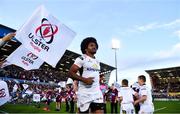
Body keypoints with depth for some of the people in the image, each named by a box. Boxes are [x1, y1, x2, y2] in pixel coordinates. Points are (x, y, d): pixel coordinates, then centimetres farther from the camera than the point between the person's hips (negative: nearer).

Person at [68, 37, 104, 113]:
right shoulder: (81, 59, -6)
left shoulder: (97, 61, 18)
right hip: (85, 93, -6)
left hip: (97, 93, 6)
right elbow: (70, 73, -12)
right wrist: (84, 79, -19)